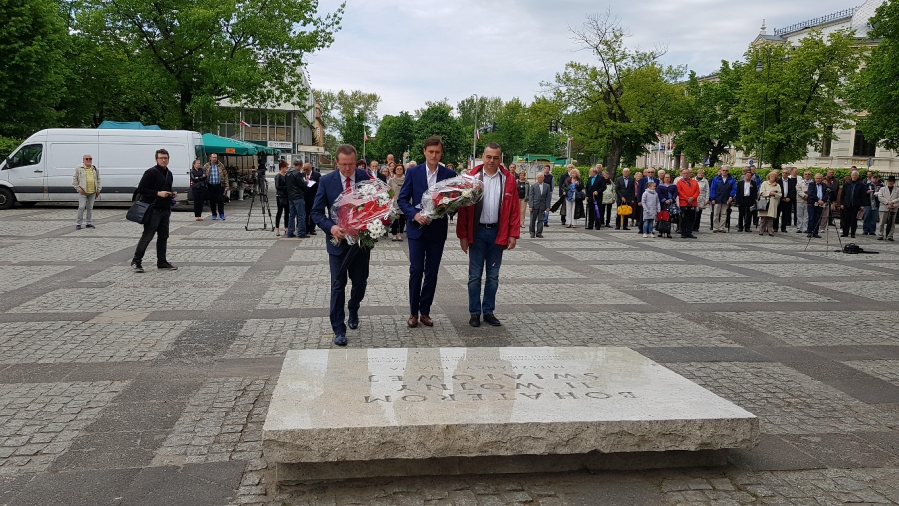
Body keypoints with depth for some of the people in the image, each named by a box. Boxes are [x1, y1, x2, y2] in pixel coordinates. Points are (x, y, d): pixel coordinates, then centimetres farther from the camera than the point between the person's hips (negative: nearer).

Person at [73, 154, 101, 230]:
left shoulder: (95, 169, 13)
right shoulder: (79, 168, 2)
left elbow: (98, 180, 19)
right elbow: (75, 179, 1)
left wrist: (98, 189, 10)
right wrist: (78, 189, -7)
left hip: (92, 192, 4)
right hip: (83, 192, -4)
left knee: (90, 208, 9)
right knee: (82, 207, -7)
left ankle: (89, 223, 16)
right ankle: (78, 223, 0)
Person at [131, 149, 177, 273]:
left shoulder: (169, 173, 15)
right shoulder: (151, 172, -10)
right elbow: (140, 189, -14)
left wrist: (172, 194, 8)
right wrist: (158, 193, -19)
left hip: (165, 210, 8)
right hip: (153, 210, -8)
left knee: (163, 237, 11)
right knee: (147, 236, -7)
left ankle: (162, 262, 18)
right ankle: (136, 262, 1)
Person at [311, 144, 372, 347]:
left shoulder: (367, 178, -6)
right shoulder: (326, 181, -7)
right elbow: (316, 212, -5)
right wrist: (331, 227, -22)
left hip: (362, 240, 1)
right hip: (338, 240, -1)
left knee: (360, 282, 12)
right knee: (338, 284, 1)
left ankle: (353, 310, 43)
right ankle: (338, 329, 9)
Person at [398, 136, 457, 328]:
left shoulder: (450, 174, 1)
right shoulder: (413, 172, -1)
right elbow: (402, 199, -1)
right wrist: (415, 214, -17)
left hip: (437, 230, 1)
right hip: (417, 228, -1)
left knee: (432, 272, 7)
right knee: (416, 271, 0)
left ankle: (425, 311, 19)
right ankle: (413, 312, 12)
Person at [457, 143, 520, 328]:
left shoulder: (508, 179, 1)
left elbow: (514, 209, 2)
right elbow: (463, 207, -3)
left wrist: (512, 234, -3)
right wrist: (463, 235, -7)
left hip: (497, 233, 2)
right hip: (477, 232, -1)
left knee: (493, 276, 10)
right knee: (475, 275, 5)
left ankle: (489, 311, 21)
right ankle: (474, 312, 15)